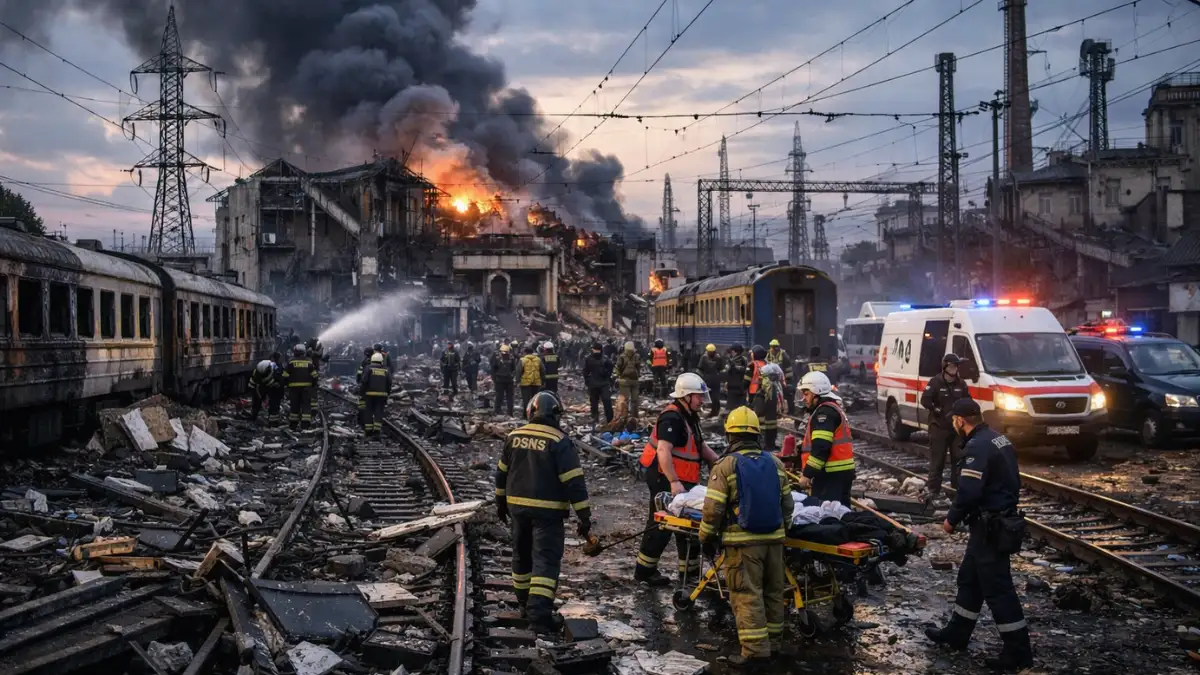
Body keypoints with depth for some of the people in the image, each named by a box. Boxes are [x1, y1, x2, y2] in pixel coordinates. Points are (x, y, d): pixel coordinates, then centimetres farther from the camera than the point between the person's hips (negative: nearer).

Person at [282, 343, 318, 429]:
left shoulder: (291, 362, -2)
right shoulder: (309, 362, 5)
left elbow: (286, 376, -3)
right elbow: (314, 375, 3)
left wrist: (286, 383, 12)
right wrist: (314, 384, 15)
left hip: (294, 387, -1)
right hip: (306, 387, 1)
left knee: (294, 405, 7)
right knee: (306, 404, 2)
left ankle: (293, 424, 11)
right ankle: (306, 423, -6)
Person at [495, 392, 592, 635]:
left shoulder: (514, 437, 5)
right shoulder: (559, 442, -13)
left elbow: (502, 473, 14)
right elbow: (574, 481, -15)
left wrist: (501, 502, 27)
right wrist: (584, 516, -11)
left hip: (518, 507, 6)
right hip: (547, 511, -5)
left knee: (522, 554, 20)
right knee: (546, 560, -6)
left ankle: (524, 602, 33)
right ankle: (539, 612, -17)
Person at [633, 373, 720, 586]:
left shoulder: (689, 416, 13)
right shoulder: (672, 418, -20)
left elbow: (699, 445, 23)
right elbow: (663, 451, -29)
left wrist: (718, 461, 10)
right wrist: (674, 482, -34)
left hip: (684, 480, 10)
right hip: (665, 480, -10)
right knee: (660, 525, -3)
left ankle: (690, 568, 26)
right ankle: (644, 571, 6)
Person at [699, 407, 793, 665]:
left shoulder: (725, 465, -8)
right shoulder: (775, 463, 7)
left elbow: (713, 509, -10)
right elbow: (787, 503, 12)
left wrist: (706, 537, 3)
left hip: (743, 541, -5)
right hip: (773, 538, 5)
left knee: (747, 595, -2)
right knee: (773, 591, 14)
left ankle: (755, 648, -6)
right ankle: (774, 643, 22)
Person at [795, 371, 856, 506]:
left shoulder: (825, 412, -11)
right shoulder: (832, 409, 22)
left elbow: (820, 447, -21)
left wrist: (807, 474, -19)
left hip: (832, 474, -11)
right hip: (841, 471, 11)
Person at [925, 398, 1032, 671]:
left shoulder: (977, 447, -20)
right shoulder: (999, 439, 10)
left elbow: (969, 491, -26)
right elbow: (1012, 482, 17)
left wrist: (952, 519, -11)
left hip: (990, 527, -10)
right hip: (1004, 519, 10)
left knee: (997, 588, -3)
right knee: (970, 578, 20)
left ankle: (1018, 651, 2)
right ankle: (956, 633, 32)